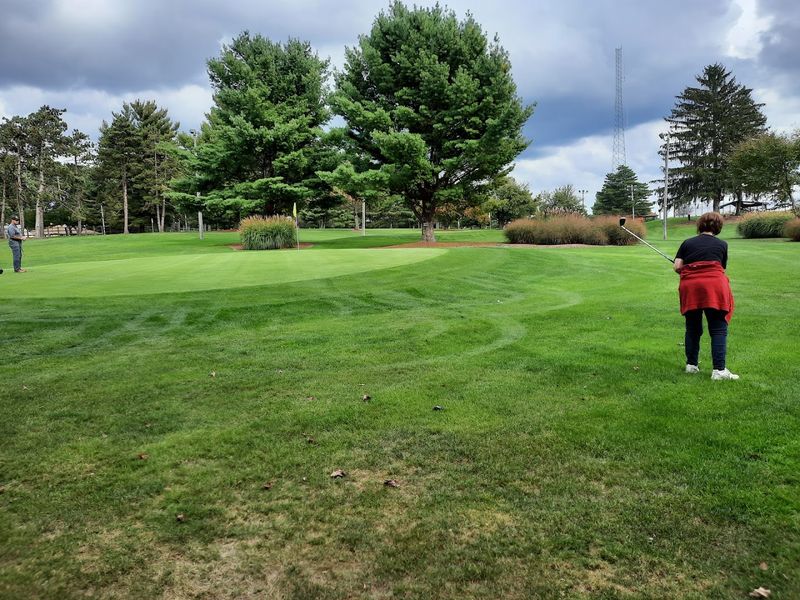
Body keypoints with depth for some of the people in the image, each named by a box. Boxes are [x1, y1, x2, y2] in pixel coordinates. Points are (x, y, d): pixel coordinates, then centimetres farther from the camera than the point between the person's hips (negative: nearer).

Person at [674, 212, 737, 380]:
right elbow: (722, 268, 19)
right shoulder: (722, 244, 18)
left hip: (690, 287, 2)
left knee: (692, 328, 15)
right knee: (718, 329, 1)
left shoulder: (687, 243, 18)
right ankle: (719, 370, -5)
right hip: (714, 285, -2)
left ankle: (691, 364, 21)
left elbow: (677, 267, 7)